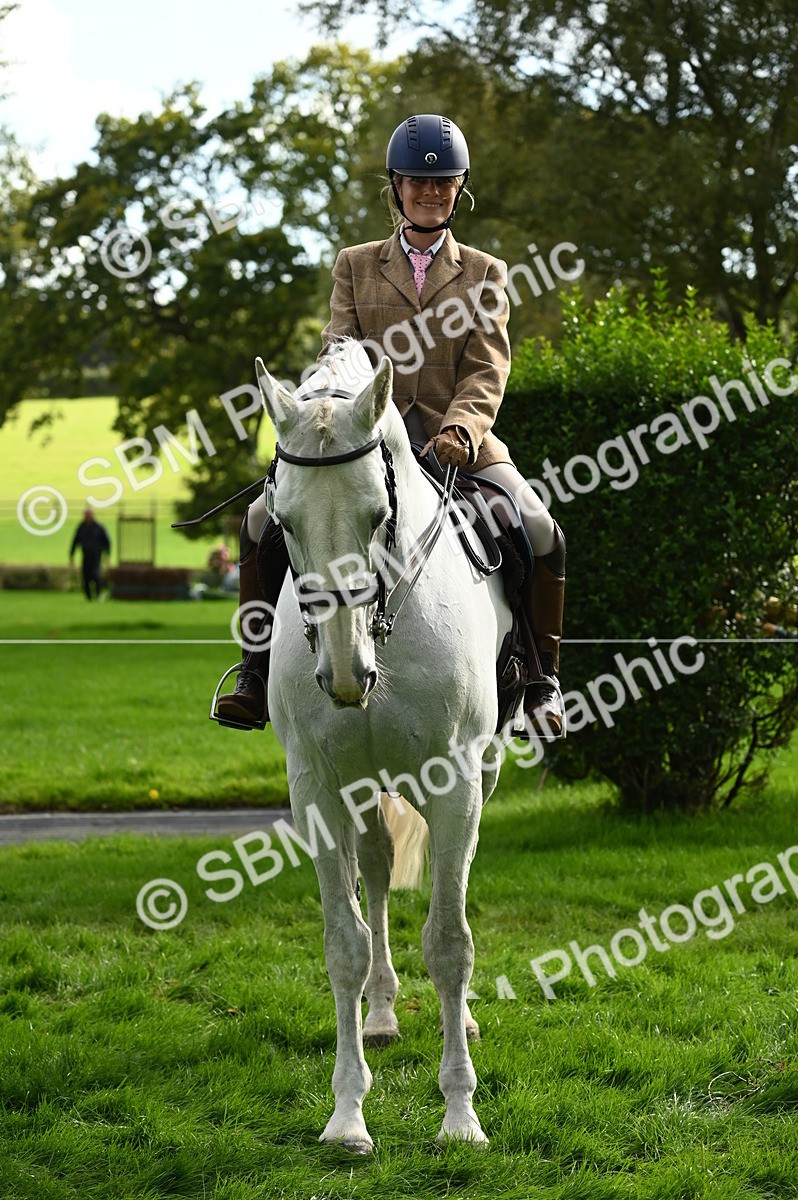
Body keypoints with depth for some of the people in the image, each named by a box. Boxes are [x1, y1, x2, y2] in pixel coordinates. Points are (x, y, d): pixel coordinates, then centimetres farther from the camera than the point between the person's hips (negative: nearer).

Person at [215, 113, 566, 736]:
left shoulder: (485, 275, 11)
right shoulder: (356, 265, 14)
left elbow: (486, 371, -1)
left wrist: (459, 430, -22)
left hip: (459, 441, -1)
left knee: (540, 532, -25)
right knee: (264, 519, -18)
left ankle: (543, 675, -9)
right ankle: (260, 672, -8)